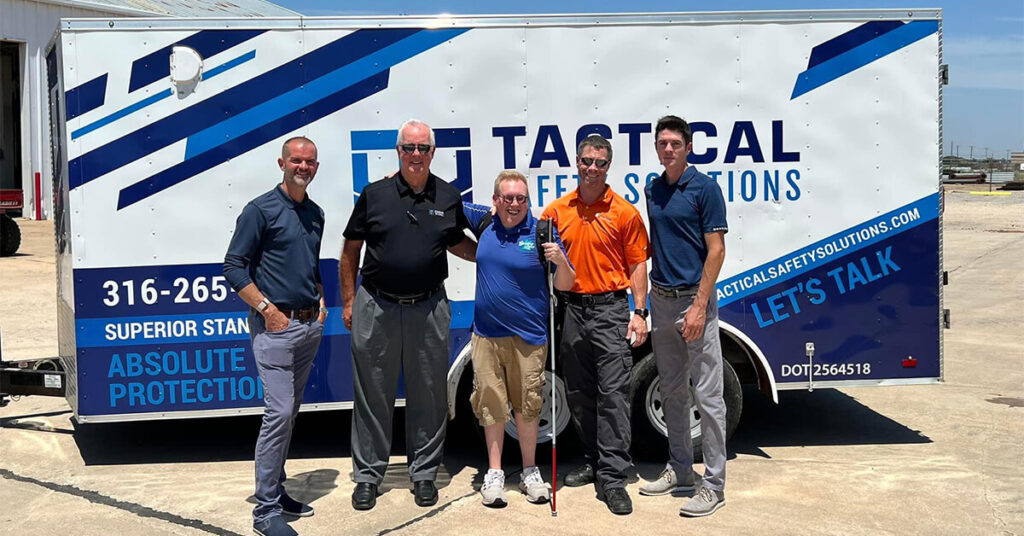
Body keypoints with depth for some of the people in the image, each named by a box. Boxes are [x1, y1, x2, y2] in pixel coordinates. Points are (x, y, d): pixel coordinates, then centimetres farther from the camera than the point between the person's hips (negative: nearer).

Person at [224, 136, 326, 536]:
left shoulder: (316, 214, 15)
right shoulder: (261, 210, -7)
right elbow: (234, 268, -10)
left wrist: (321, 301, 11)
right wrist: (267, 309, -15)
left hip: (311, 324, 7)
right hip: (275, 325, -7)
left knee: (289, 412, 14)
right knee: (279, 412, -11)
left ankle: (277, 490, 25)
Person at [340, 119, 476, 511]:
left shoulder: (449, 197, 4)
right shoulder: (374, 195, 0)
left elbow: (457, 243, 19)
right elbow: (351, 250, 6)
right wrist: (348, 301, 4)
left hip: (428, 308, 1)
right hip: (376, 307, -1)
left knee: (429, 396, 9)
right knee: (373, 396, 7)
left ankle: (424, 474, 24)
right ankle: (368, 475, 20)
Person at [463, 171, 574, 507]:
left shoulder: (542, 232, -5)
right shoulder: (484, 221, 4)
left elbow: (566, 285, -2)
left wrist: (560, 261, -22)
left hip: (528, 335, -2)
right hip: (486, 334, 3)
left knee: (527, 404, 6)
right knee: (491, 403, 6)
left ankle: (530, 472, 21)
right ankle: (494, 473, 18)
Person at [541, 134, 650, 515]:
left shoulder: (625, 212, 0)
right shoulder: (557, 210, 7)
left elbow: (637, 266, 1)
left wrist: (640, 313, -6)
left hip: (610, 308, -4)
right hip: (571, 309, 4)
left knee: (614, 392, -7)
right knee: (580, 394, 12)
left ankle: (612, 477, -4)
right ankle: (594, 462, 27)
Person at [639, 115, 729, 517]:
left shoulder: (704, 188, -8)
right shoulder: (653, 190, 12)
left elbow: (716, 250, -12)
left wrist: (699, 306, -18)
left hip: (694, 299, -7)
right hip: (661, 300, 7)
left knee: (707, 394, -4)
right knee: (672, 392, 14)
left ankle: (714, 485, 2)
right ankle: (679, 470, 26)